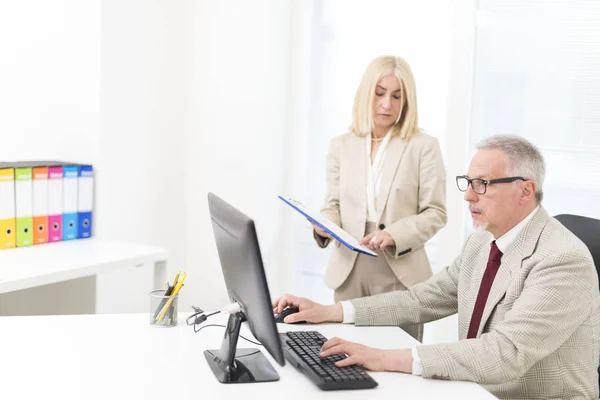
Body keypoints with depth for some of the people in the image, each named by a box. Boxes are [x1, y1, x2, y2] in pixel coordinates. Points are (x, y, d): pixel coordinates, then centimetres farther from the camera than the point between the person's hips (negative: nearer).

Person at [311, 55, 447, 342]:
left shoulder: (424, 146, 0)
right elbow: (334, 204, 12)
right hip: (348, 270, 3)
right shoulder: (342, 145, 10)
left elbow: (435, 213, -2)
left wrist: (395, 235, -18)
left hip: (400, 272, -2)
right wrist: (325, 225, -10)